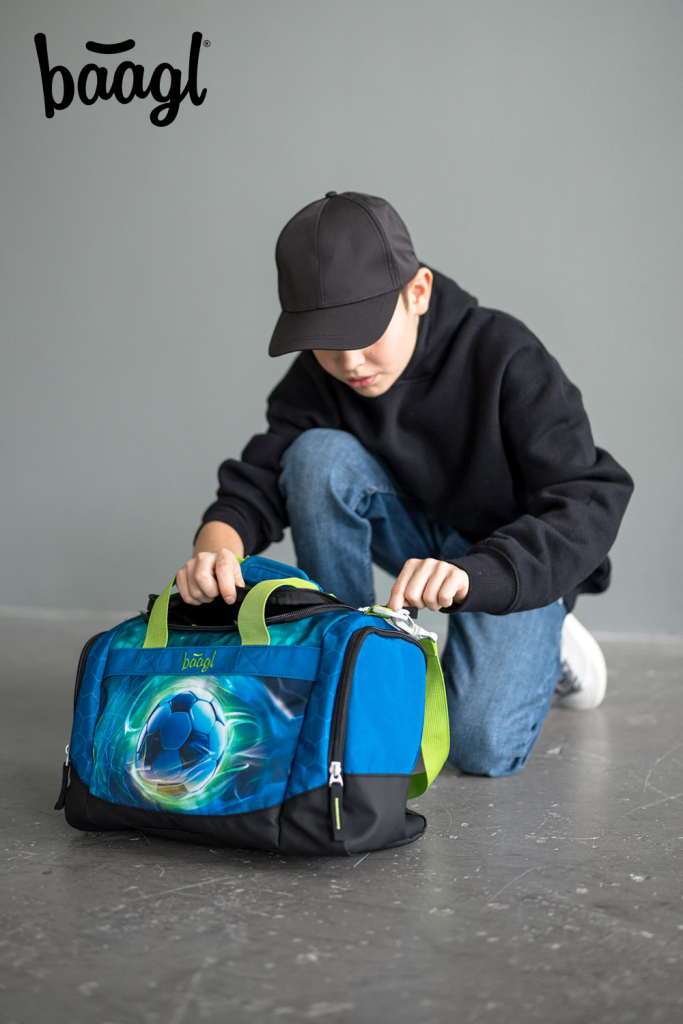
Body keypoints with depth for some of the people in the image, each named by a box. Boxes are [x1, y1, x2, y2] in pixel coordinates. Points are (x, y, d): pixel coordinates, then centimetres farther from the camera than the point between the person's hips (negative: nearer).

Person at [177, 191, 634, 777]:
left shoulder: (503, 357, -26)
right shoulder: (318, 378, -13)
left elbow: (587, 506, -32)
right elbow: (255, 486, -17)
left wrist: (472, 573, -50)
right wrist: (217, 550, -42)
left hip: (518, 558, -4)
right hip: (415, 534, 4)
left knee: (482, 746, -25)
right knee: (319, 456, -26)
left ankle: (547, 642, 9)